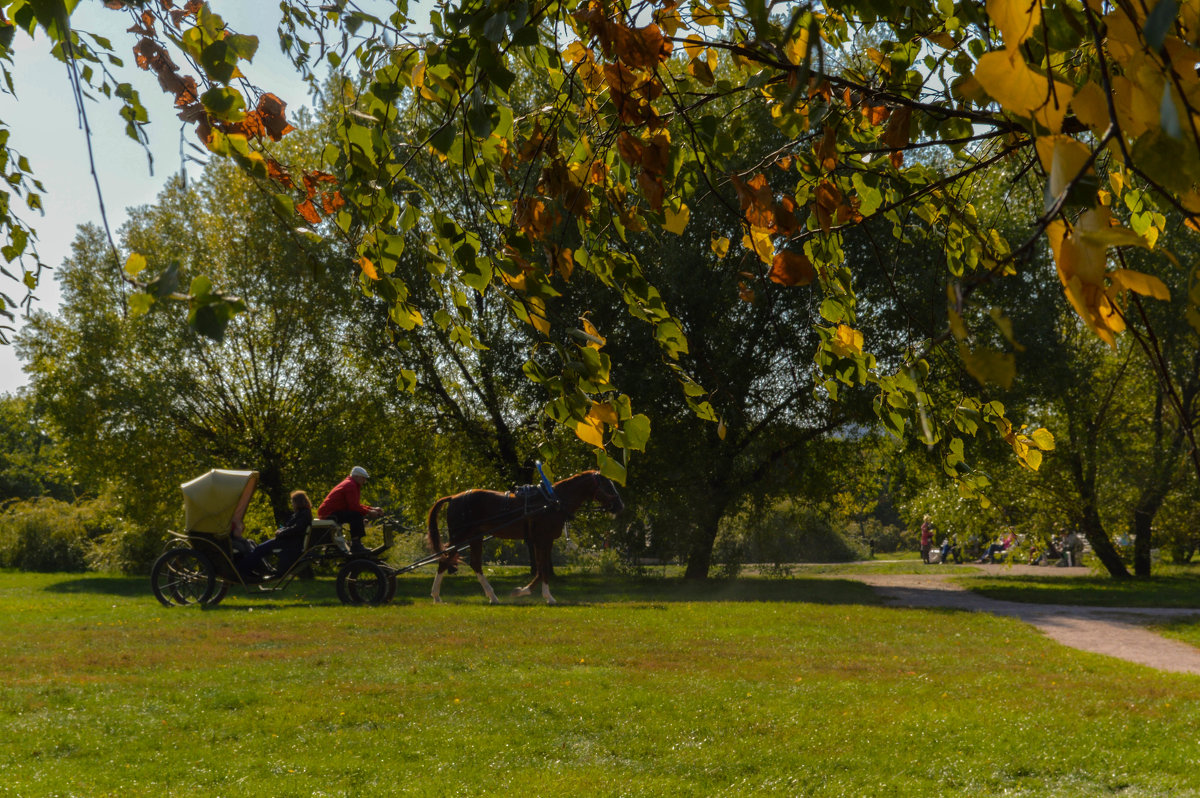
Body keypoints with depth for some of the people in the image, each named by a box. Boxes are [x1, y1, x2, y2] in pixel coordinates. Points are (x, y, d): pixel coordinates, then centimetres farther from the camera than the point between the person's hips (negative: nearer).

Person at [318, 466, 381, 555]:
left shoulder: (350, 484, 19)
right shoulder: (350, 485, -14)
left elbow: (356, 505, 22)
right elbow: (354, 507, -22)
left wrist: (372, 509, 12)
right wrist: (369, 512, -14)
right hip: (329, 514, -11)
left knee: (360, 515, 11)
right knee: (356, 515, -25)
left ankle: (357, 544, 11)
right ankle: (355, 545, -24)